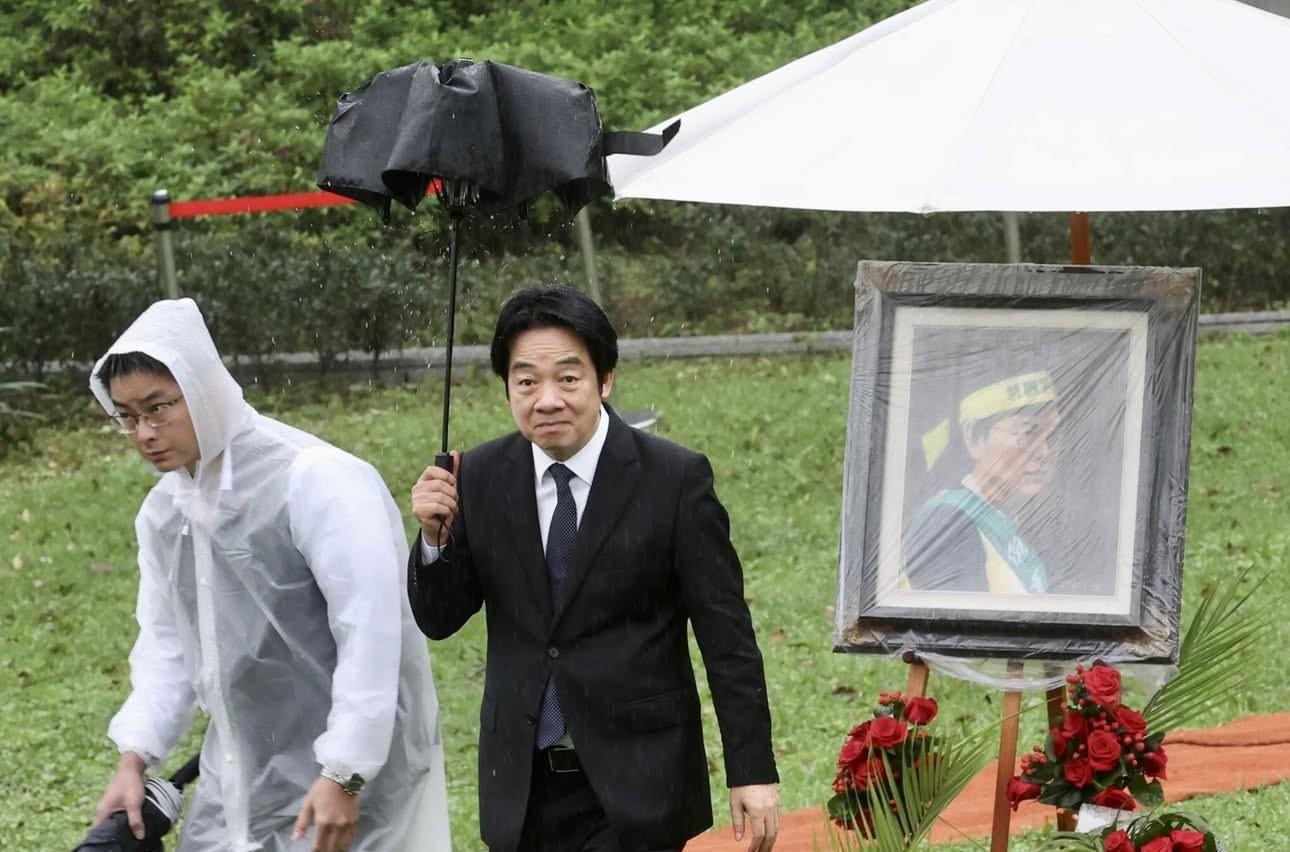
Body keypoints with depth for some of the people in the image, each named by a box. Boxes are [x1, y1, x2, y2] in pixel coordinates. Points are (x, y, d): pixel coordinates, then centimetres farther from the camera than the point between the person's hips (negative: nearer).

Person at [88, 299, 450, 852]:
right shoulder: (164, 509, 7)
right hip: (237, 785, 7)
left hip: (346, 770, -7)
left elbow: (371, 631, -21)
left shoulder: (314, 480, -18)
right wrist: (135, 756, 3)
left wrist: (344, 775, -22)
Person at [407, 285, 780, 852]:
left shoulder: (675, 479, -9)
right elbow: (439, 620, 7)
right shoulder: (481, 478, 2)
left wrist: (753, 773, -7)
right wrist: (435, 535, -13)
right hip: (522, 783, 4)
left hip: (634, 782, -4)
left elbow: (727, 636, -6)